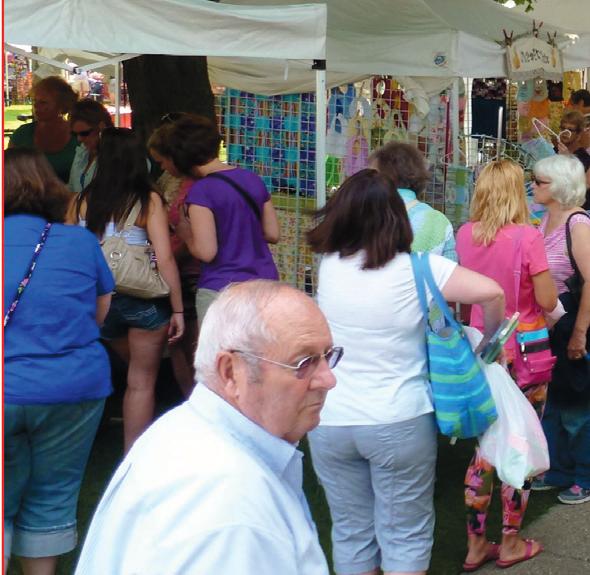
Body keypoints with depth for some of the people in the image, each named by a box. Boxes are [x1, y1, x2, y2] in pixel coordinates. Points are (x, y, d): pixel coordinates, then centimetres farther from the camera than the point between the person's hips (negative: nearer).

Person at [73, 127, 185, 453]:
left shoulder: (83, 201, -1)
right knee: (142, 383, 10)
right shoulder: (148, 200, -8)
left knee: (137, 372, 27)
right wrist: (177, 309, -7)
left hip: (99, 300, 4)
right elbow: (165, 258, -13)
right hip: (144, 300, -3)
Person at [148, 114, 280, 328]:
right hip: (265, 284, 6)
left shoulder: (201, 191, -12)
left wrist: (184, 231, 3)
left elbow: (206, 252, -15)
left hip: (222, 289, -6)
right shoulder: (253, 180, 8)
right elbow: (272, 234, 12)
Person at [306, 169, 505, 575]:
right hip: (400, 423, -3)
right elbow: (491, 292, -18)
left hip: (330, 422, 3)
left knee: (350, 531, 17)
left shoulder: (329, 265, -2)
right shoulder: (417, 269, -12)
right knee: (406, 535, 11)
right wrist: (488, 339, -1)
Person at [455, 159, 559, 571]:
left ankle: (476, 545, 21)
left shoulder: (465, 234, -2)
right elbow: (547, 301, -14)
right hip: (524, 352, -5)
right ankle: (511, 543, 22)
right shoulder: (528, 237, -17)